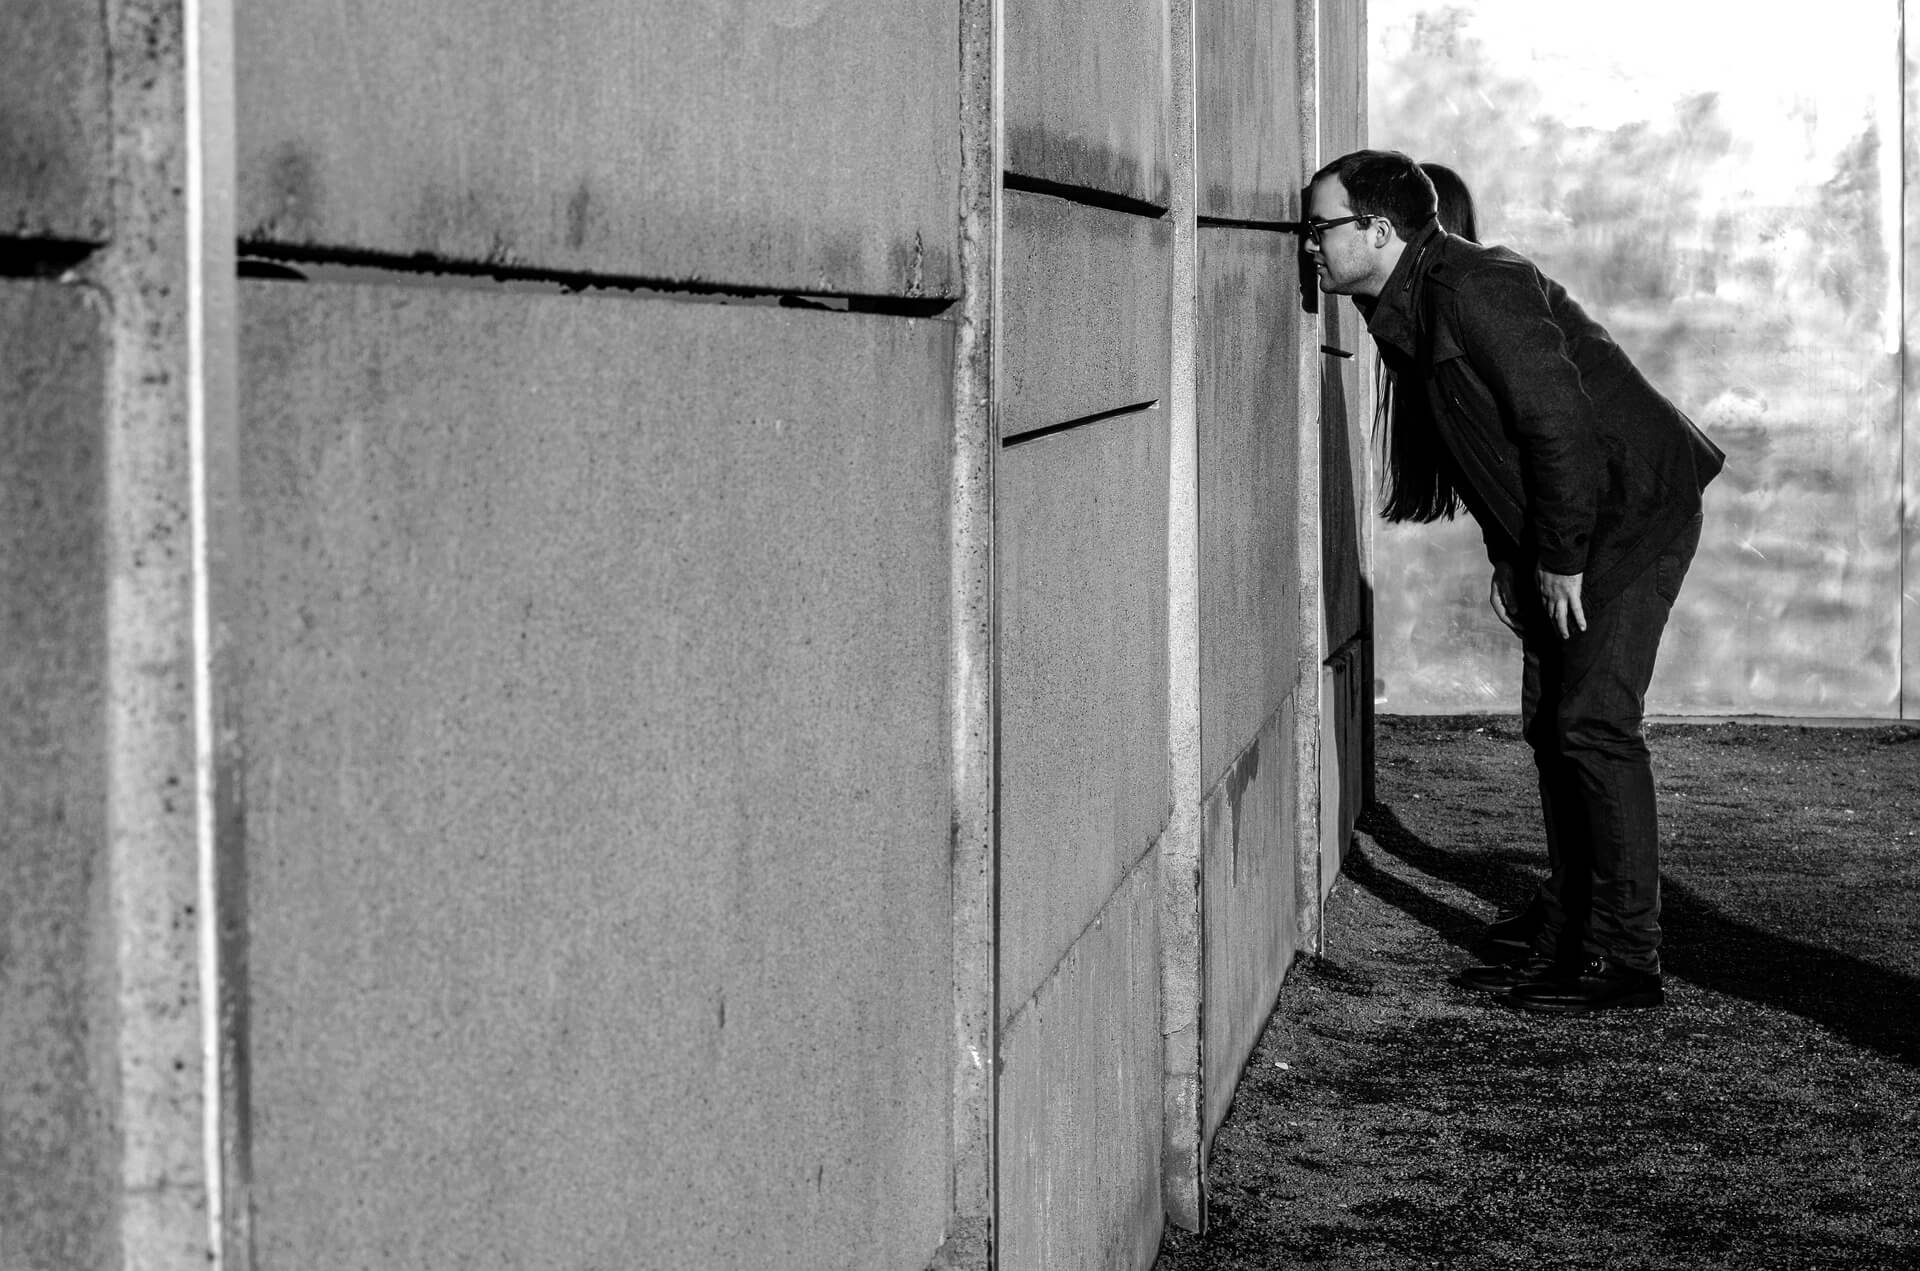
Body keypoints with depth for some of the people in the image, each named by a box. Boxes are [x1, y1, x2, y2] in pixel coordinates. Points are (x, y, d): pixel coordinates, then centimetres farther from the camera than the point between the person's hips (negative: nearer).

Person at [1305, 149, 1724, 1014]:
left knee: (1592, 722, -12)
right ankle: (1565, 948, 14)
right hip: (1560, 531, 10)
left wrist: (1559, 560, -20)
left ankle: (1625, 962, -8)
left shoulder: (1472, 292, -23)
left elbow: (1557, 423, -26)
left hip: (1634, 510, -10)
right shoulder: (1404, 312, 8)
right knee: (1550, 724, 9)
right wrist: (1510, 555, 12)